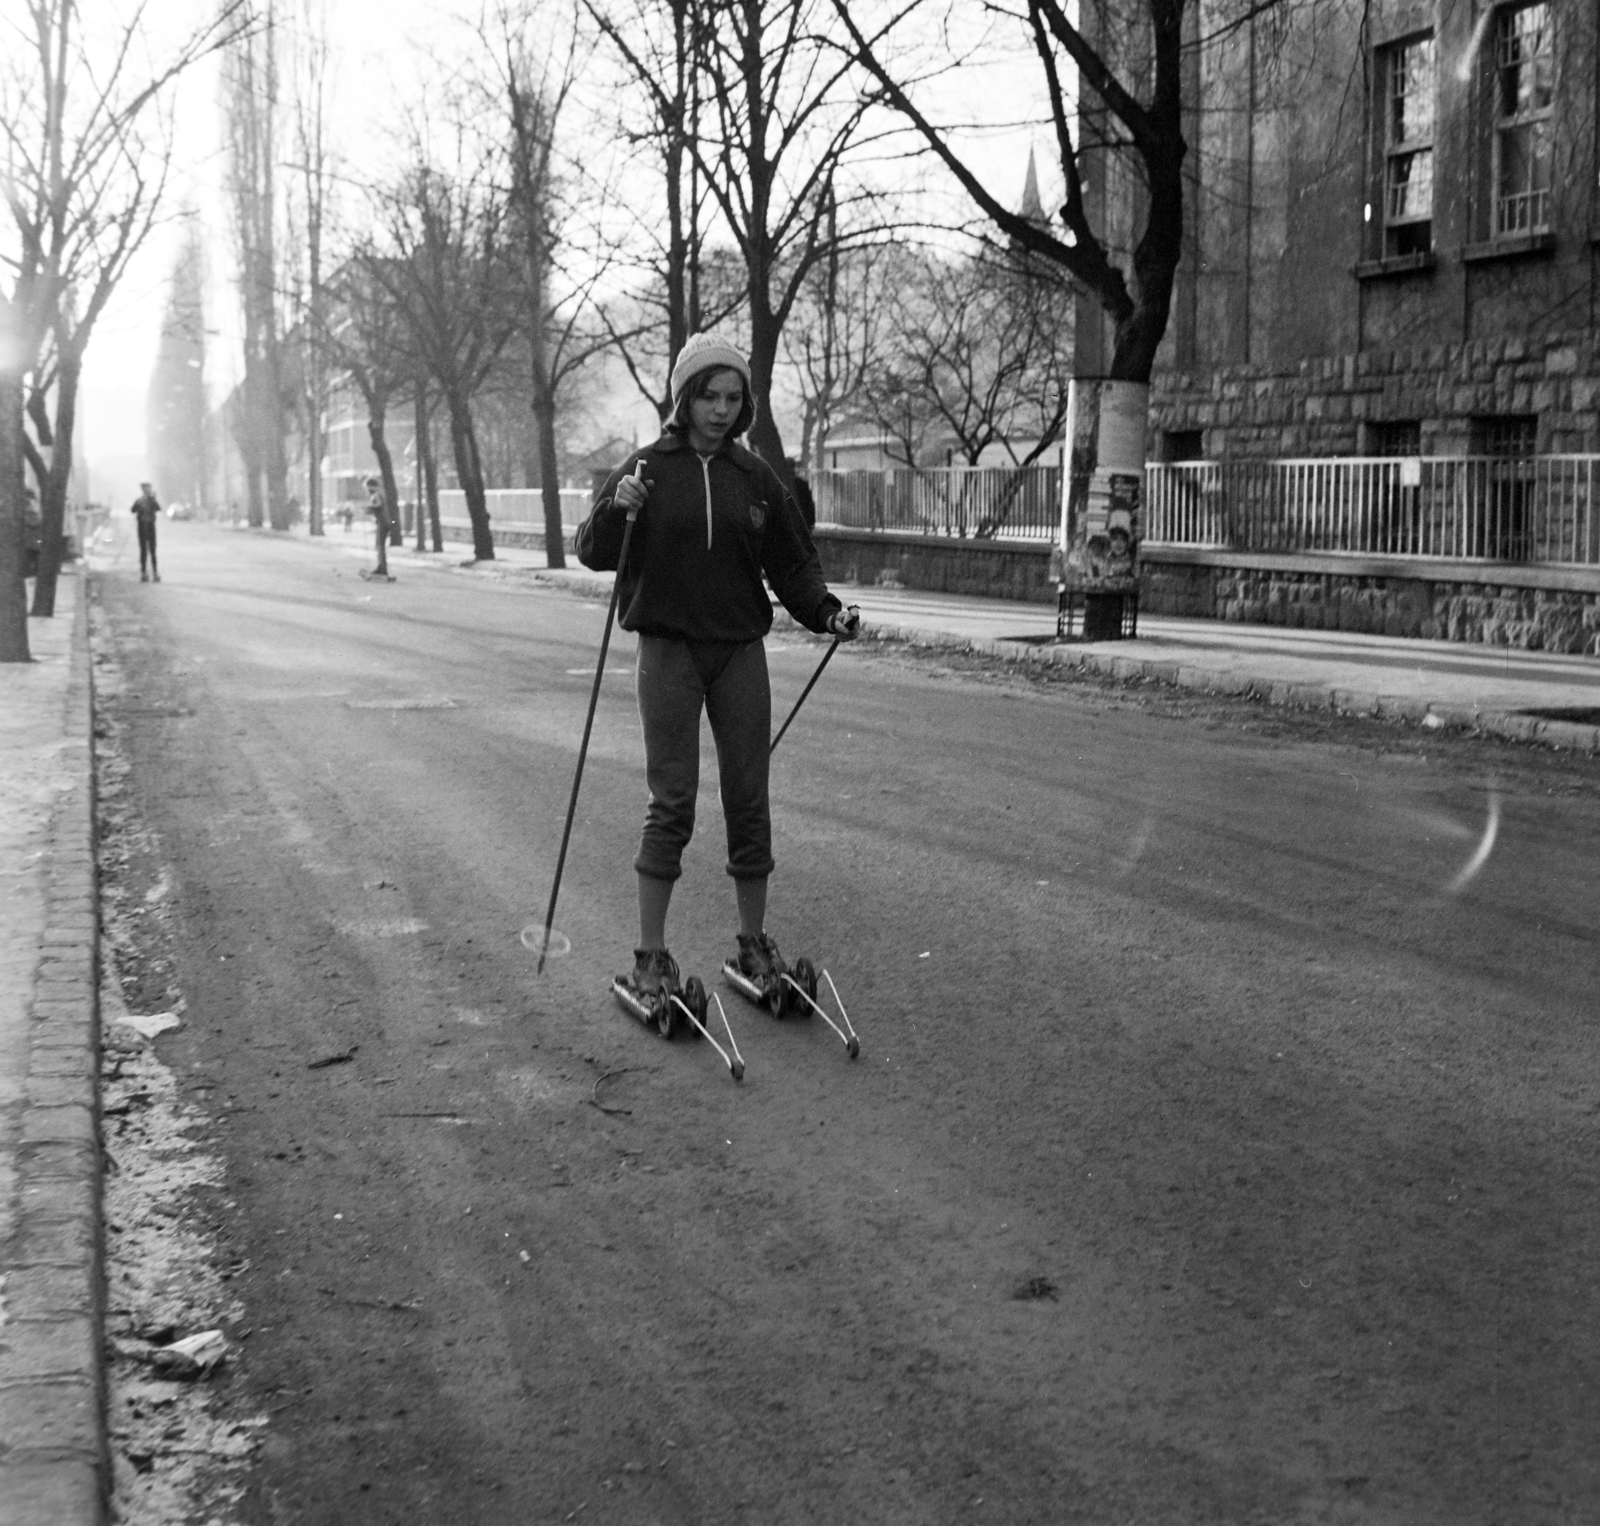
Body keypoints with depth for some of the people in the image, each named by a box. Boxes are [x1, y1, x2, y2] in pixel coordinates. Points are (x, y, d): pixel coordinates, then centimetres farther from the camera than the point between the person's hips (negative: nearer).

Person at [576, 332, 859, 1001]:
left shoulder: (756, 476, 8)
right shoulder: (647, 468, -1)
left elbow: (792, 562, 11)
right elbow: (593, 554, -3)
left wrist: (826, 612, -6)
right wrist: (616, 511, -23)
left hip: (741, 651, 3)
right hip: (669, 650, -3)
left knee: (749, 799, 5)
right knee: (671, 802, -4)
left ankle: (754, 943, 17)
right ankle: (651, 955, 4)